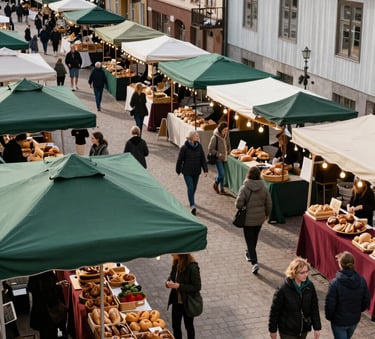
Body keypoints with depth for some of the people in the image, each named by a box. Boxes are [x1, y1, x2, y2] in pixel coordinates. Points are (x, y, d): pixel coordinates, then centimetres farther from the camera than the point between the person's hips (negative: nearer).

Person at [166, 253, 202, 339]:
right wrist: (169, 282, -10)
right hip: (176, 301, 6)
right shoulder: (176, 264, -4)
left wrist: (179, 286, -27)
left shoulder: (192, 267, -26)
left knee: (189, 326, 16)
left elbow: (197, 287, -22)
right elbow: (171, 276, 13)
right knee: (175, 326, 16)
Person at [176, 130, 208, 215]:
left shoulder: (199, 146, -3)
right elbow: (179, 160, -5)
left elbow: (203, 159, 1)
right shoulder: (184, 147, -15)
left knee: (194, 188, 17)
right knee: (190, 188, -10)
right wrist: (178, 170, 3)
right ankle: (192, 206, -9)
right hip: (187, 172, -4)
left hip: (196, 171, 5)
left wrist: (205, 170, -4)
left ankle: (191, 200, 42)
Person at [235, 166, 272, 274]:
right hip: (260, 218, 4)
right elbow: (269, 204, 0)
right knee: (254, 238, 25)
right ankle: (250, 254, 47)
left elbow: (238, 204, -21)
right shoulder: (264, 188, -6)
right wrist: (266, 214, 17)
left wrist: (242, 208, 2)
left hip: (248, 219, -4)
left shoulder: (244, 188, -18)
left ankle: (254, 263, -9)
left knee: (250, 241, 2)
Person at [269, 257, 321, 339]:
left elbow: (314, 308, 0)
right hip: (287, 331, -4)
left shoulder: (309, 286, -10)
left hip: (304, 330, 4)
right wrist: (273, 330, -2)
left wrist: (317, 328, 0)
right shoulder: (283, 289, -22)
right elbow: (275, 310, -11)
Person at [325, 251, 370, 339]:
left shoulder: (335, 283, -27)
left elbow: (330, 305, -19)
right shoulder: (361, 280, -13)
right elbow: (366, 302, -3)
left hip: (339, 321, -5)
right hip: (355, 320, 5)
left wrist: (329, 316, 1)